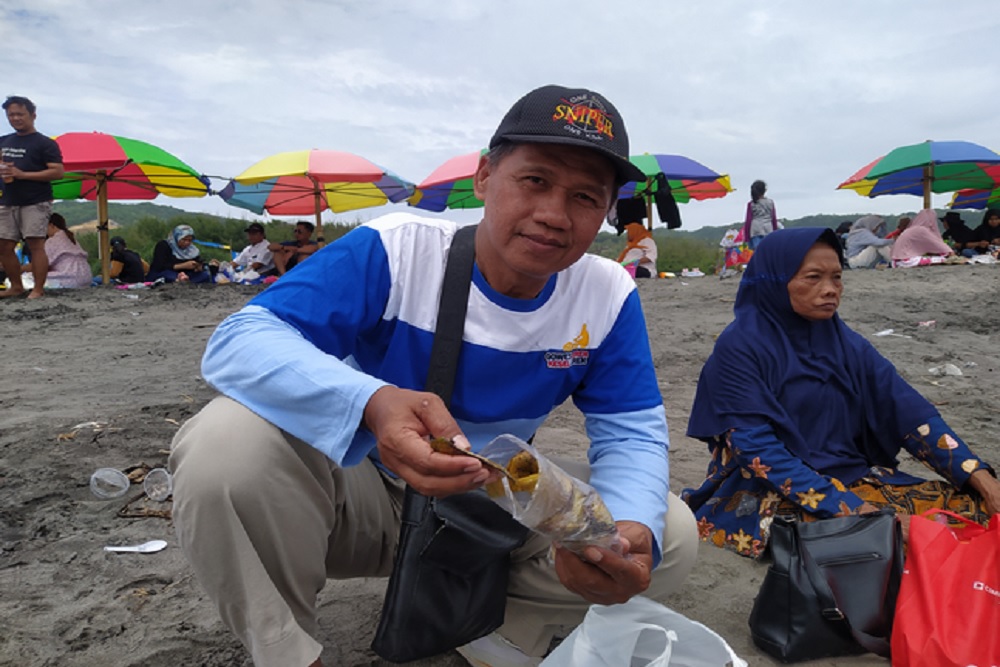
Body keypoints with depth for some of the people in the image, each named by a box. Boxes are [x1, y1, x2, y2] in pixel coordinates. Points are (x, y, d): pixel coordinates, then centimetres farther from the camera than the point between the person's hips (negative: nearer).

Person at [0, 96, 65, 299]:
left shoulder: (44, 143, -2)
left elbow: (58, 172, -12)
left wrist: (22, 174, -19)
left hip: (36, 203, -7)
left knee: (35, 244, -10)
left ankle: (38, 290, -5)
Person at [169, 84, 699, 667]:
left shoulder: (609, 296, -10)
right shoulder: (396, 249, -21)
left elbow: (632, 432, -7)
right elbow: (239, 342, -29)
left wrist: (633, 530, -32)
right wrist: (372, 403, -50)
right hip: (364, 494, -2)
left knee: (673, 535, -13)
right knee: (225, 440, -31)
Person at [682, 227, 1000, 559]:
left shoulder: (845, 343, 7)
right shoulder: (739, 347, -11)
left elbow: (911, 411, 1)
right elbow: (755, 448, -18)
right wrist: (853, 510, -25)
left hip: (852, 478, 6)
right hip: (774, 492, -6)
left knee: (971, 507, -13)